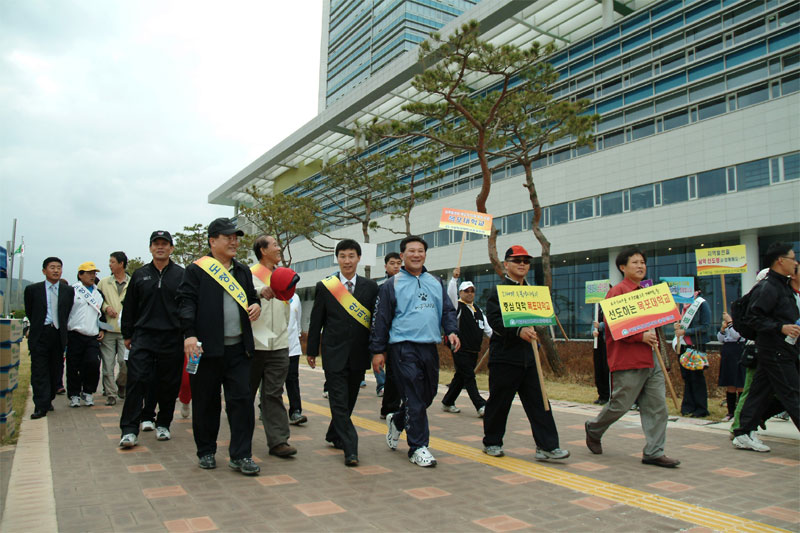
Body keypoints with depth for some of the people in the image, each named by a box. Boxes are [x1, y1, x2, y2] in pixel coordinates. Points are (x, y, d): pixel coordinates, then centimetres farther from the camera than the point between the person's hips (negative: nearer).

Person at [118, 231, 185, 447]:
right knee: (137, 381, -7)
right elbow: (129, 307, 14)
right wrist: (127, 334, 13)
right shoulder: (140, 275, 10)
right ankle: (129, 430, -2)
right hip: (143, 336, 1)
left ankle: (163, 424, 22)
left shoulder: (181, 275, 3)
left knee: (169, 385, 7)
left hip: (172, 338, -1)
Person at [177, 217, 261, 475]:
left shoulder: (242, 271, 17)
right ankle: (206, 452, 24)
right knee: (206, 402, 7)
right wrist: (189, 334, -19)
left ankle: (240, 455, 8)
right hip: (207, 348, -4)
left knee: (242, 399, 0)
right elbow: (186, 301, -8)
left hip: (238, 348, 4)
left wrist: (256, 305, 4)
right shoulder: (196, 270, 0)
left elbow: (251, 296, 28)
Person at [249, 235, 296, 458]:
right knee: (247, 392, 8)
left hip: (278, 345, 4)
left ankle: (278, 440, 1)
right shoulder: (251, 273, -3)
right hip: (254, 343, -4)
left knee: (274, 394, 2)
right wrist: (260, 291, -39)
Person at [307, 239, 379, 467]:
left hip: (358, 354, 3)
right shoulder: (324, 286, 1)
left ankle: (334, 435, 35)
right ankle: (350, 449, -5)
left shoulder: (370, 287, 5)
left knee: (349, 399, 14)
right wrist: (312, 350, 3)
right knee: (339, 401, -7)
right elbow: (316, 321, 4)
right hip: (334, 353, -2)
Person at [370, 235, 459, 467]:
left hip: (430, 347, 6)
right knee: (414, 398, -5)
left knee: (428, 395, 14)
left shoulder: (436, 282, 14)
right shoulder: (392, 285, 0)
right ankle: (418, 447, 7)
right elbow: (380, 319, 0)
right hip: (403, 347, -5)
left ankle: (397, 421, 39)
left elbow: (448, 310, 17)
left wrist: (452, 331, -2)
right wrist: (377, 351, -3)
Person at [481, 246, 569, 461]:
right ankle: (491, 442, 21)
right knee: (499, 403, 5)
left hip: (528, 356, 6)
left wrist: (533, 332, 10)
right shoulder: (498, 290, -6)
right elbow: (495, 320, -18)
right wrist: (519, 331, -29)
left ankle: (546, 447, 4)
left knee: (538, 402, 1)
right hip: (504, 357, -6)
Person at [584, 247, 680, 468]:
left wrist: (653, 338, 10)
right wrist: (641, 336, -20)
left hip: (651, 359, 8)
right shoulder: (617, 291, -8)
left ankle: (654, 452, 11)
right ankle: (593, 429, 26)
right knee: (619, 404, 1)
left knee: (657, 405, 4)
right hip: (627, 361, -8)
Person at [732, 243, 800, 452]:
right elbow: (752, 317, -19)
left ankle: (743, 435, 15)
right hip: (775, 351, -9)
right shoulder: (767, 287, -14)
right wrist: (781, 327, -23)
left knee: (761, 392, 10)